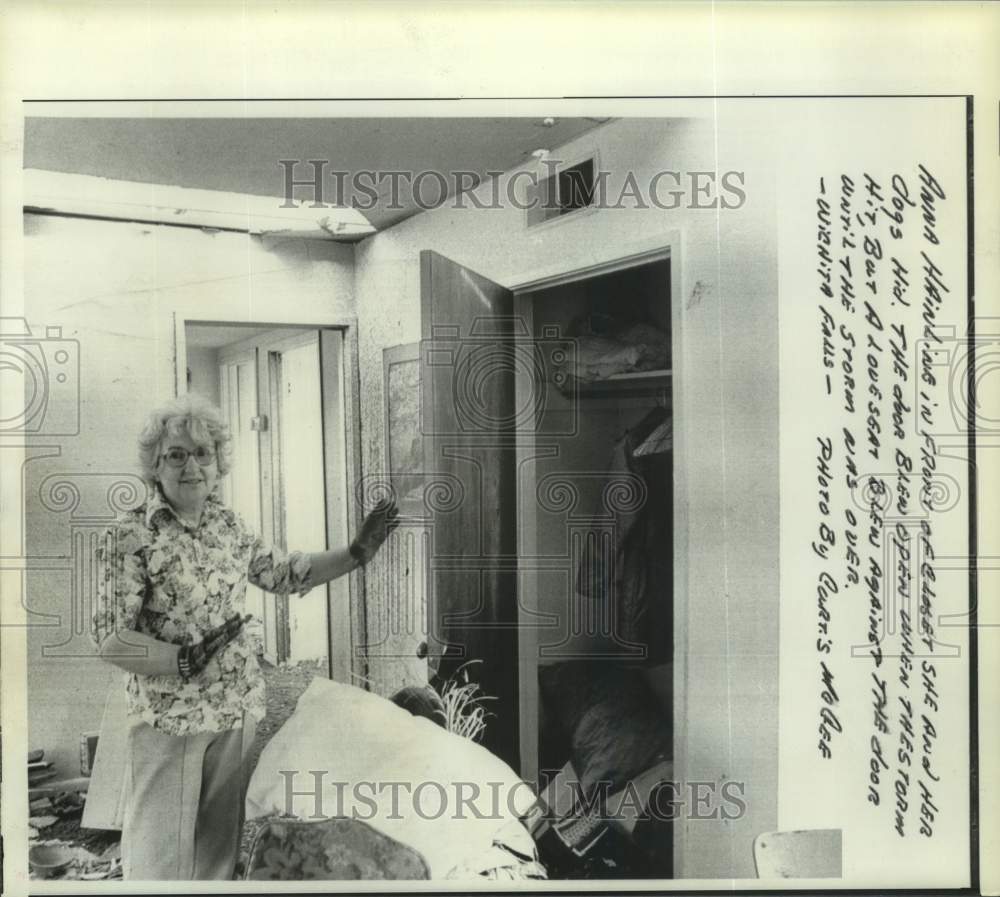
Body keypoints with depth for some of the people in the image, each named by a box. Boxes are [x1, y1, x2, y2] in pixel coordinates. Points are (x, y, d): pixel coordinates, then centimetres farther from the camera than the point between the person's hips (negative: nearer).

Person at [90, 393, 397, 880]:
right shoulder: (131, 535, -13)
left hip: (238, 710, 5)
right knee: (160, 855, 6)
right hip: (168, 717, -5)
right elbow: (110, 637, -14)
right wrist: (185, 660, -27)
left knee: (222, 842, 19)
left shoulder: (227, 524, 4)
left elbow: (281, 573, 16)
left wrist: (356, 553, 9)